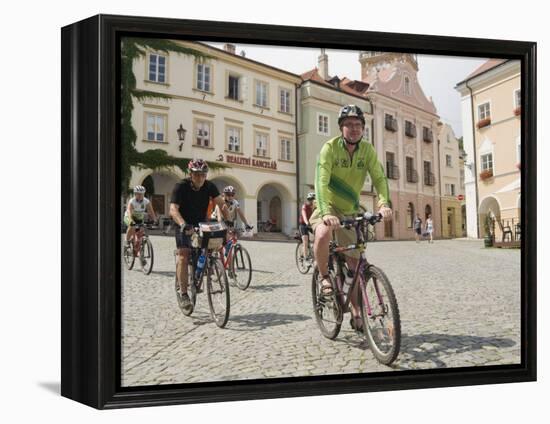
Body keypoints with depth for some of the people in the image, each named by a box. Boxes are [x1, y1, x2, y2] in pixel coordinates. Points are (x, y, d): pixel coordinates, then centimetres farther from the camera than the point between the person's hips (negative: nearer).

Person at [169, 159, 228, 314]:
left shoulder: (209, 186, -8)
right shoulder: (181, 187, -20)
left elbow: (221, 203, -11)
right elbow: (173, 210, -30)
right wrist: (183, 225, -48)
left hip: (202, 224, 4)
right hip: (184, 226, -4)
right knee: (184, 255, -19)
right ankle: (184, 294, -14)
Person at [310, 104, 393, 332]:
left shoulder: (367, 150, -7)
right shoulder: (330, 147, -19)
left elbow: (379, 178, -17)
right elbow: (322, 181, -30)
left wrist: (384, 203, -37)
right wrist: (326, 213, -45)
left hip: (350, 210, 4)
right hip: (328, 207, -4)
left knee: (353, 262, 5)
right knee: (323, 235, -37)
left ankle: (356, 312, 19)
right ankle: (324, 278, -10)